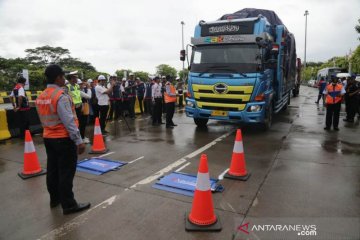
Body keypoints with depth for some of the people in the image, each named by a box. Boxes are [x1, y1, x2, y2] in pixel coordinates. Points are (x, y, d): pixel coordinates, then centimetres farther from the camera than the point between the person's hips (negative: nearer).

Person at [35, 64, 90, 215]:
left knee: (53, 169, 17)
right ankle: (69, 205, 8)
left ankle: (55, 199, 32)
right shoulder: (61, 96, -19)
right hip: (64, 139, -8)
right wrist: (79, 141, -20)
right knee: (66, 172, -1)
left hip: (48, 137, 9)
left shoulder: (41, 97, 8)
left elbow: (44, 119, 13)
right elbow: (69, 121, -22)